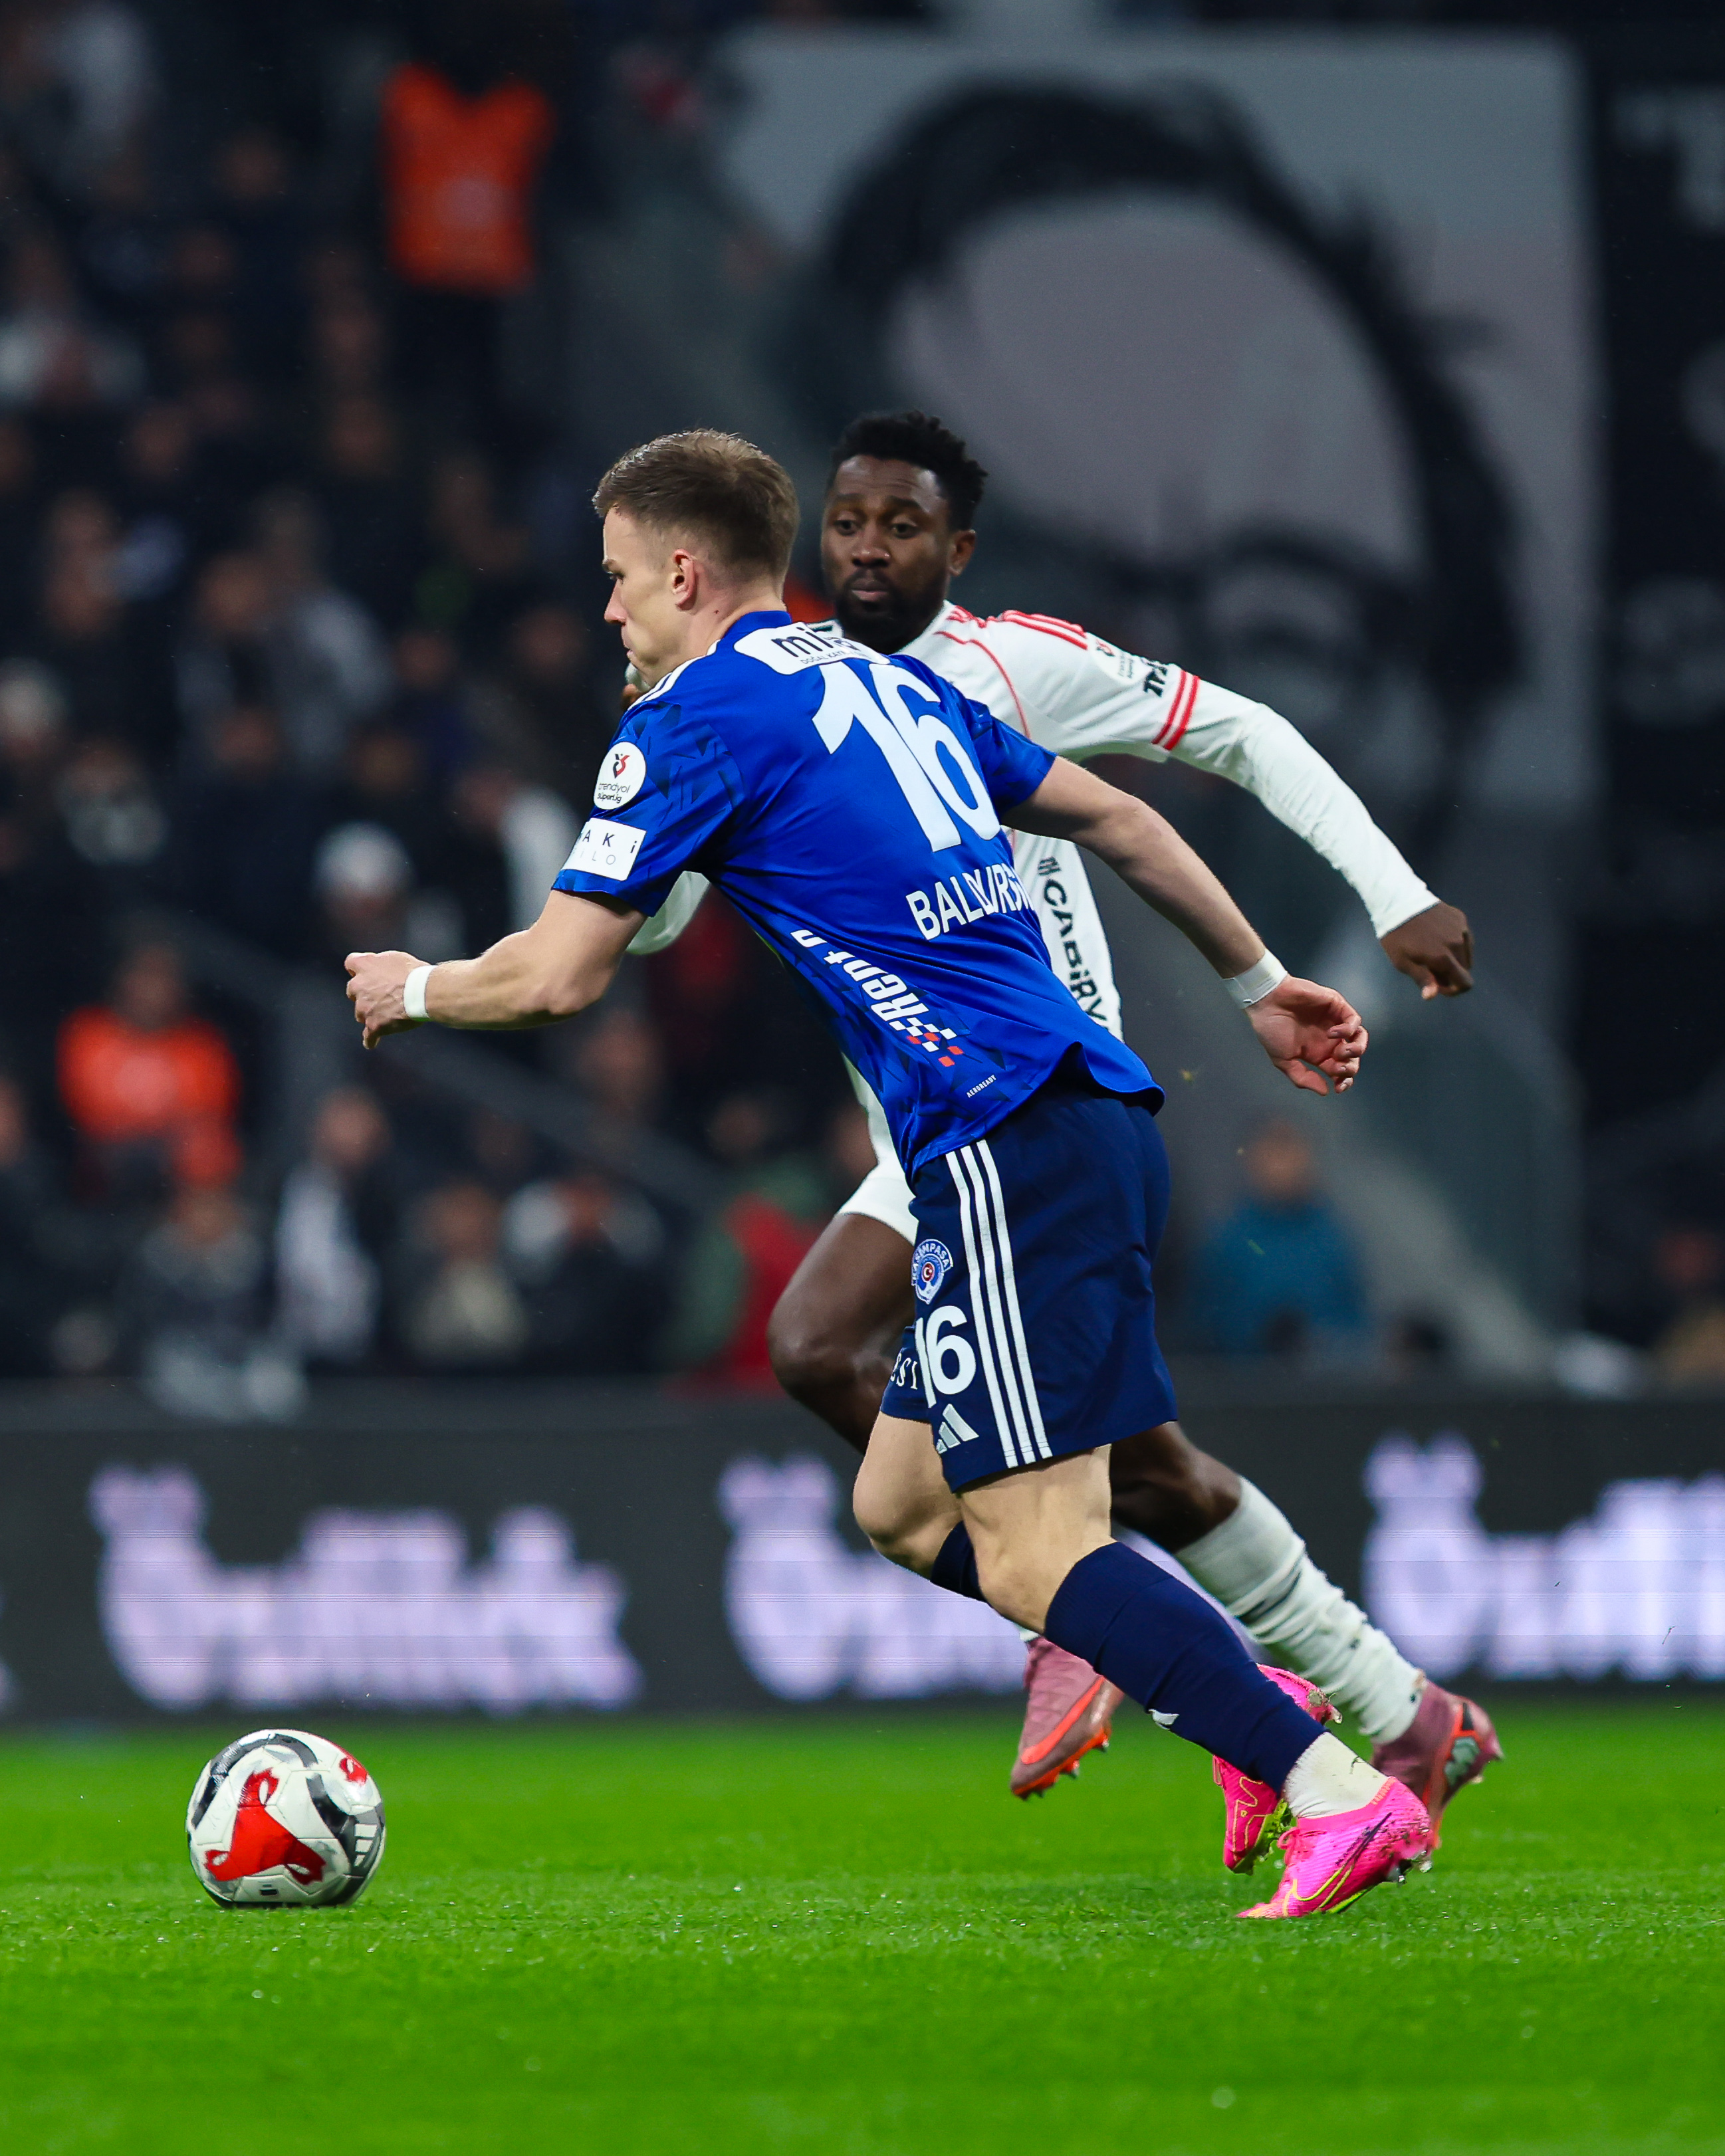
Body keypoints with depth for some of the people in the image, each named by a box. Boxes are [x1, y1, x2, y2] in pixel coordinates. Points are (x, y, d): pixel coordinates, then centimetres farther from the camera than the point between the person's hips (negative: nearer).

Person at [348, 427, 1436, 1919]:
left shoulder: (699, 719, -3)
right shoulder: (892, 683, 21)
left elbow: (560, 974, -4)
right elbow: (1115, 820, 26)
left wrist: (415, 990, 15)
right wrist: (1261, 984, 34)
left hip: (1008, 1151, -9)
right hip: (1098, 1116, 9)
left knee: (1035, 1558, -12)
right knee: (902, 1509, 17)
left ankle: (1345, 1794, -22)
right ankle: (1247, 1704, 7)